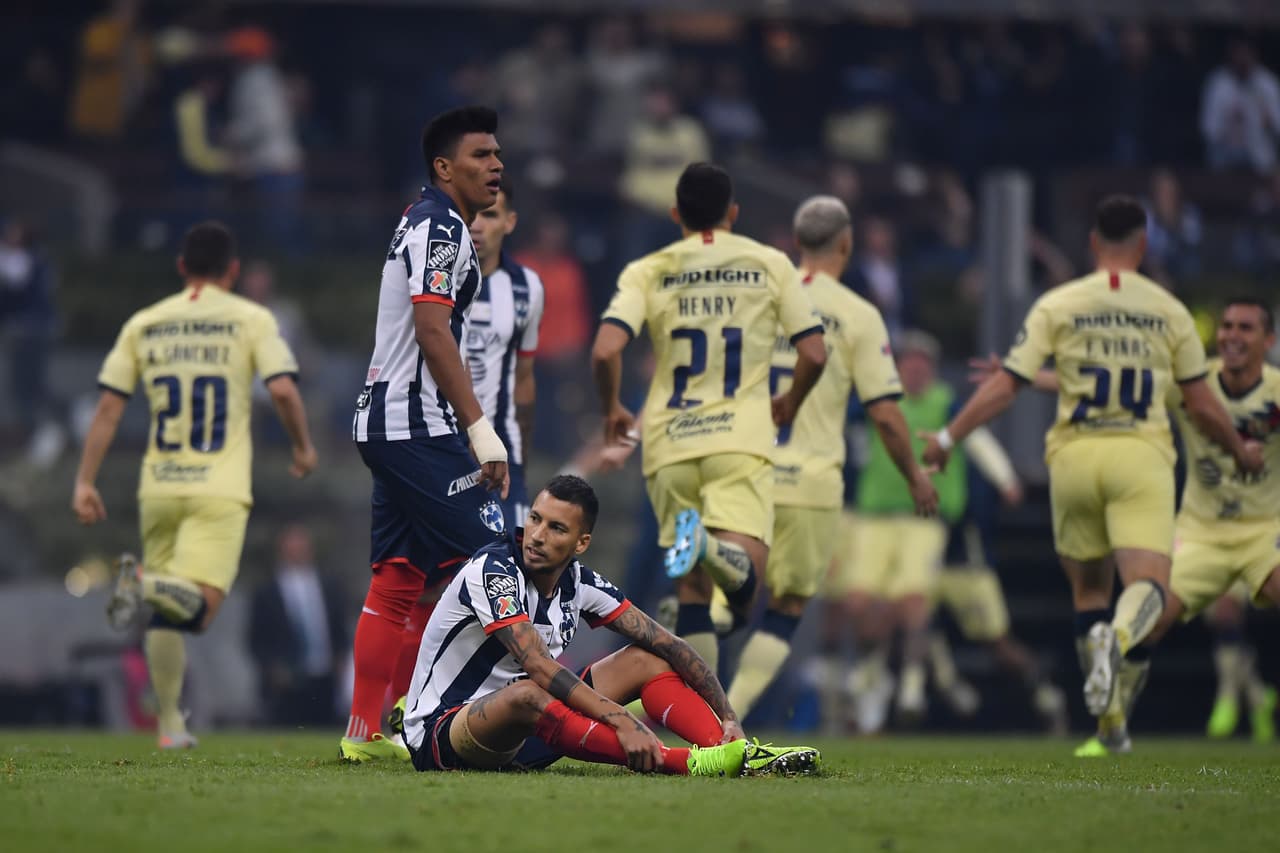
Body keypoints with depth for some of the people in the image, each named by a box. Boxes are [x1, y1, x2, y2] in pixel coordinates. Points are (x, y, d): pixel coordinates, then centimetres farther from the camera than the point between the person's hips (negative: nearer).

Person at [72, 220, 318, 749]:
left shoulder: (144, 324, 11)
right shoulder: (250, 319, 3)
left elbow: (108, 408, 6)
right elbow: (283, 389, -9)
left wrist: (84, 481, 6)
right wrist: (303, 447, 9)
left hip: (159, 487, 4)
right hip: (220, 488, -4)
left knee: (164, 614, 15)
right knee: (199, 608, -12)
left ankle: (170, 724, 16)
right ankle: (148, 583, -41)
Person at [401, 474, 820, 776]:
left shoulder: (580, 583, 1)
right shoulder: (492, 569, -21)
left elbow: (667, 644, 1)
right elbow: (538, 666, -33)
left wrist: (729, 719, -11)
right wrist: (622, 721, -41)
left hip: (526, 731, 8)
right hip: (441, 731, -8)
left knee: (644, 660, 2)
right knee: (526, 696, -40)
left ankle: (733, 755, -23)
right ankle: (688, 764, -47)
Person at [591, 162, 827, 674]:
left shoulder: (647, 272, 6)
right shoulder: (770, 265, 8)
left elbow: (605, 351, -8)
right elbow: (813, 355, 4)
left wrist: (612, 411, 11)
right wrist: (789, 405, 24)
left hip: (669, 442, 2)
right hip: (741, 436, -2)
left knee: (692, 594, 11)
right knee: (744, 581, -15)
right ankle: (710, 547, -47)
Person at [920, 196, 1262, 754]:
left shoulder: (1058, 306, 5)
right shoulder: (1169, 312, 8)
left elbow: (1006, 385, 0)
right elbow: (1202, 406, 12)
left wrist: (948, 436, 9)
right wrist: (1241, 452, 29)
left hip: (1075, 456, 1)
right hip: (1141, 456, -1)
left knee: (1089, 587, 15)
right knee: (1148, 583, -11)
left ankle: (1109, 722, 4)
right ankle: (1116, 638, -46)